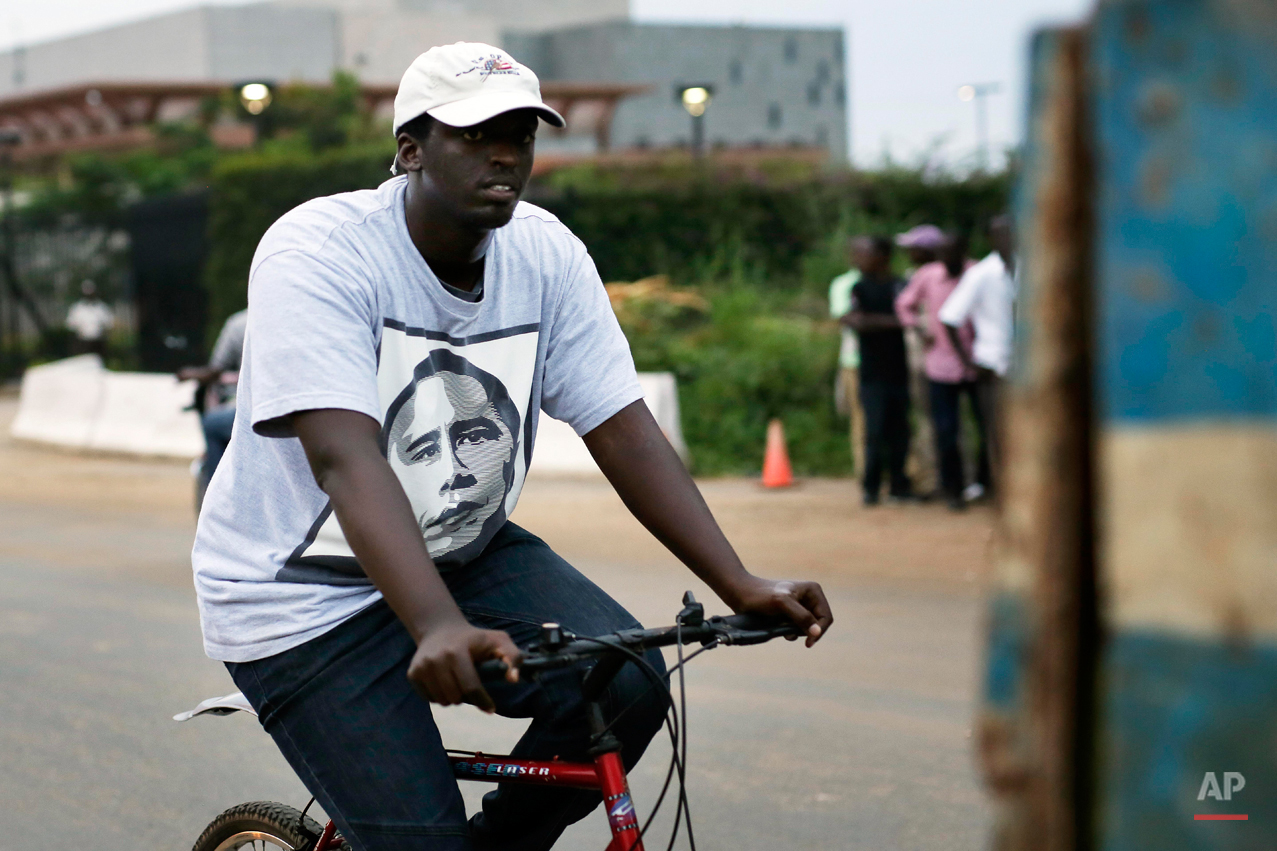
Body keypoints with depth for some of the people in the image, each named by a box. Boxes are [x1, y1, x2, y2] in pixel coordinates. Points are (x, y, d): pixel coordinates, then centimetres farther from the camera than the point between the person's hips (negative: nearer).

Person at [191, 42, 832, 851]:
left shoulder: (546, 254, -7)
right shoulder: (318, 254, -24)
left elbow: (623, 428, -8)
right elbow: (346, 460, -35)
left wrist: (742, 586, -19)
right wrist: (440, 629, -49)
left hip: (463, 553, 6)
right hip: (307, 594, -5)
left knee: (627, 685, -18)